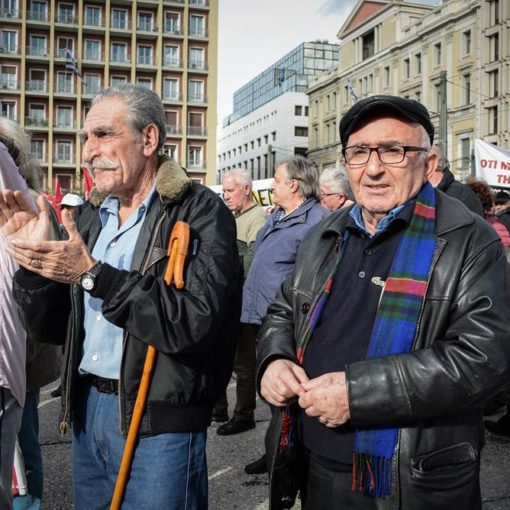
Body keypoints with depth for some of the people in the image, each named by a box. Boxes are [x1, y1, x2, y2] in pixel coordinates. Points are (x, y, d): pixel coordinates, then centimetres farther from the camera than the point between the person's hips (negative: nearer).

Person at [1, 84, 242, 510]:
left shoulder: (201, 213, -12)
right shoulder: (87, 216, 8)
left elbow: (196, 322, -26)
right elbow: (51, 328, 9)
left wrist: (92, 274, -24)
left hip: (159, 421, -6)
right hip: (88, 410, 6)